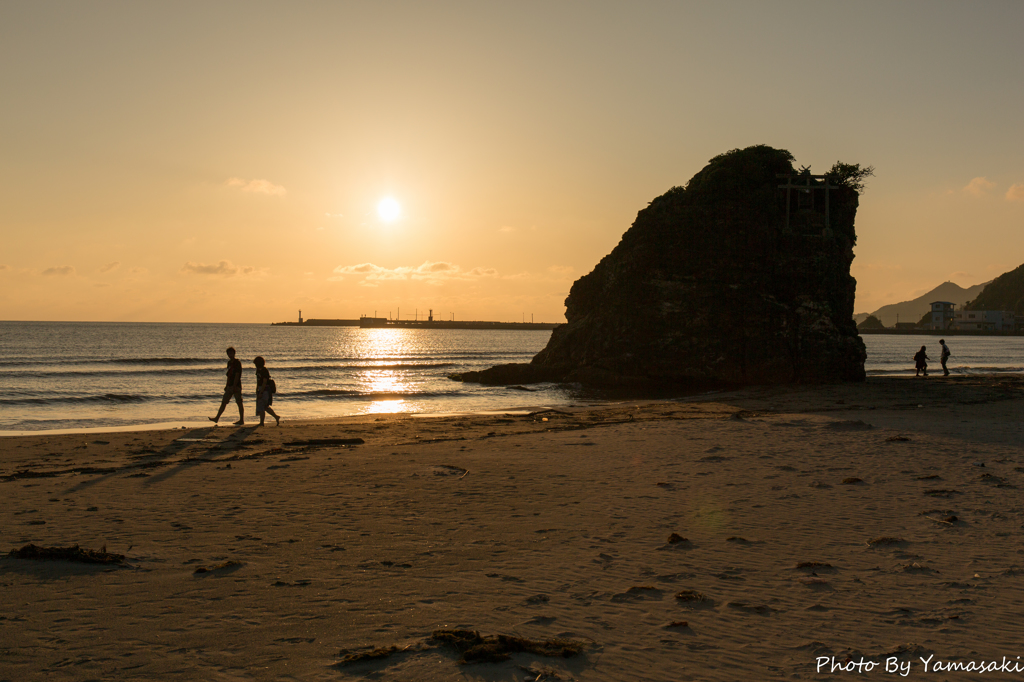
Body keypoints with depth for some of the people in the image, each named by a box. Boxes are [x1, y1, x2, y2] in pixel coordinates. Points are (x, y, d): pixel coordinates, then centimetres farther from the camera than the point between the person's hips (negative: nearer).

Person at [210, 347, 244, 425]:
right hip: (230, 386, 8)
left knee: (239, 403, -3)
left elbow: (237, 376, -16)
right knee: (223, 402, 7)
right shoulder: (229, 363, 15)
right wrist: (227, 386, 19)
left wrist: (234, 387, -21)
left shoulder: (237, 363, -10)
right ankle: (217, 418, 10)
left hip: (236, 386, -8)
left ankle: (242, 420, 2)